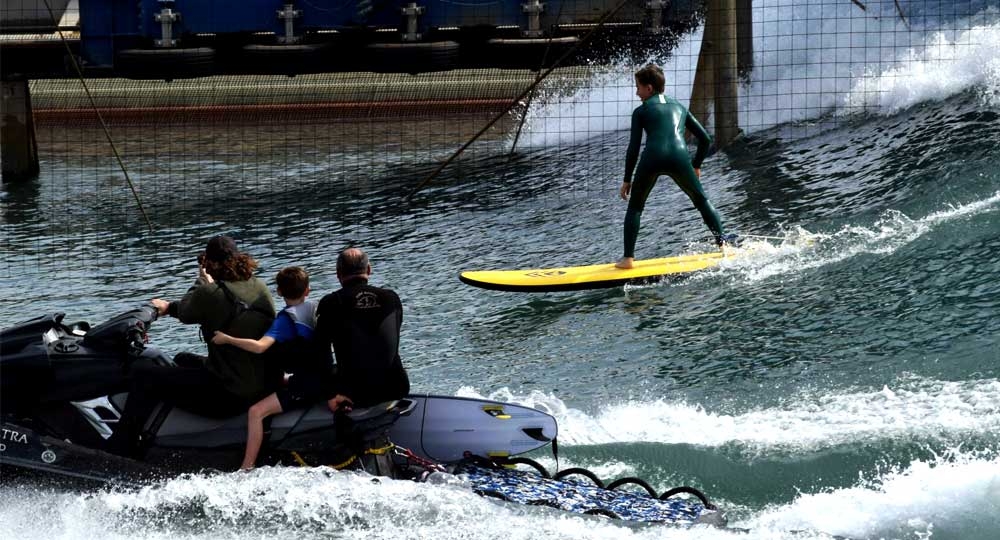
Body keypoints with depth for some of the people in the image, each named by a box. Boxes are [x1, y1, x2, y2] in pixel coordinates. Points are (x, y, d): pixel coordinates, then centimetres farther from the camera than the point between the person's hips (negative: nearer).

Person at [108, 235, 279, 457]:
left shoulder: (211, 294, -17)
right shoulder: (261, 288, 5)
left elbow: (185, 312, 5)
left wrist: (203, 281, 20)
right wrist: (170, 306, 27)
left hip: (229, 396, -8)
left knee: (143, 375, 4)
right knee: (182, 359, 33)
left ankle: (119, 448, 8)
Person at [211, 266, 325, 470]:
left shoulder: (285, 319, -16)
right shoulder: (315, 308, 6)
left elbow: (260, 346, -30)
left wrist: (227, 339, -24)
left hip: (307, 385, -9)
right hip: (326, 377, 9)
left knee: (256, 412, -15)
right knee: (278, 382, 33)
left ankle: (246, 469, -20)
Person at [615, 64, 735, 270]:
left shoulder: (641, 111, 16)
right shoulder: (679, 107, 27)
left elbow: (633, 148, 9)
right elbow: (705, 139, 26)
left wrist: (627, 180, 16)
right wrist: (696, 165, 38)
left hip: (651, 159, -2)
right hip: (679, 158, 2)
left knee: (635, 207, 16)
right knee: (701, 201, 22)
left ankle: (628, 258, 7)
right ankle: (722, 243, 16)